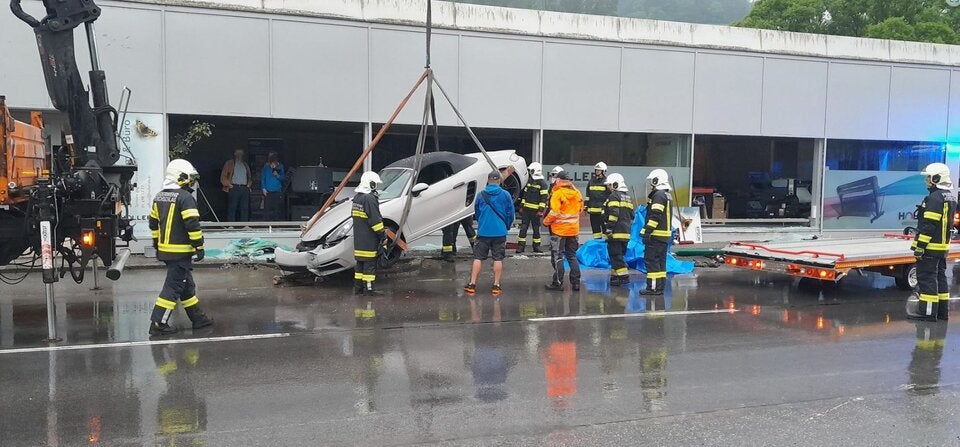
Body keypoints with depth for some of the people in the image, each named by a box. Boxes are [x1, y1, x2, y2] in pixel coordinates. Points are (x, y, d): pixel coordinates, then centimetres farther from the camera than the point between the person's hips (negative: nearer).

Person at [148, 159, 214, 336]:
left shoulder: (159, 197, 12)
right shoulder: (185, 197, -15)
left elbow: (153, 222, 19)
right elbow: (192, 224, -20)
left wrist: (157, 243, 27)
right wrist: (199, 246, -14)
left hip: (165, 249, 9)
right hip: (181, 251, -9)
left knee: (187, 284, 17)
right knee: (174, 286, -3)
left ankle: (197, 318, 24)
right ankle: (158, 323, -2)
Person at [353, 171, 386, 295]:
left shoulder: (357, 197, 15)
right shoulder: (370, 199, -17)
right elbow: (375, 220, -18)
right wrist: (383, 235, -11)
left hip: (358, 239, 9)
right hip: (369, 240, -9)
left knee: (360, 262, 14)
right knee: (370, 263, -4)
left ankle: (358, 286, 18)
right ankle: (369, 288, -3)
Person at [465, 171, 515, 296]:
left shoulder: (481, 194, 0)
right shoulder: (505, 195, -4)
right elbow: (510, 214, 2)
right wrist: (506, 227, 19)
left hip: (483, 232, 1)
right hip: (500, 232, -1)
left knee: (478, 258, 7)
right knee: (498, 259, 6)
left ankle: (472, 284, 5)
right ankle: (496, 286, 8)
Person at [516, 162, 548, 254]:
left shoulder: (542, 183, -6)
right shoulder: (529, 182, 14)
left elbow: (544, 198, -10)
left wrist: (541, 210, -16)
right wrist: (522, 206, 14)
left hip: (535, 210, -5)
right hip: (526, 209, 5)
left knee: (536, 228, 5)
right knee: (523, 228, 1)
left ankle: (536, 246, 14)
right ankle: (521, 246, 2)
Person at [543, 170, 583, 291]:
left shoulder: (558, 193, -15)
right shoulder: (577, 193, 4)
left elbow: (554, 212, -20)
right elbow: (580, 209, 13)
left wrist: (546, 221, -4)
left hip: (559, 229, -6)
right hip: (574, 229, 6)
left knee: (558, 257, 3)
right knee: (572, 256, 15)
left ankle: (558, 283, 5)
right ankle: (576, 282, 14)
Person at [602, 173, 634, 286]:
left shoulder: (614, 196, -10)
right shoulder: (628, 197, 19)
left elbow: (613, 214, -19)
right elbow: (631, 215, 22)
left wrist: (608, 229, -18)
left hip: (616, 233, -9)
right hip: (626, 232, 9)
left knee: (616, 254, -7)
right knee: (618, 254, 14)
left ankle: (624, 276, -11)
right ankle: (615, 275, 16)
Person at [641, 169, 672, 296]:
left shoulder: (659, 195, -14)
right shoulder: (667, 195, 18)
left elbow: (655, 216, -21)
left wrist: (647, 231, -21)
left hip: (656, 235, -10)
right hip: (665, 235, 10)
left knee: (651, 261, -7)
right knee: (661, 261, 12)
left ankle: (653, 287, -8)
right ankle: (660, 287, 16)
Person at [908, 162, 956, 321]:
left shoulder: (935, 198, -18)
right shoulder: (950, 198, 15)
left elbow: (929, 225, -22)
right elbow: (949, 223, 20)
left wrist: (920, 245, -20)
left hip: (930, 247, -10)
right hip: (943, 246, 10)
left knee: (926, 278, -6)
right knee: (940, 276, 15)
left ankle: (927, 312, -4)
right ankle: (942, 311, 21)